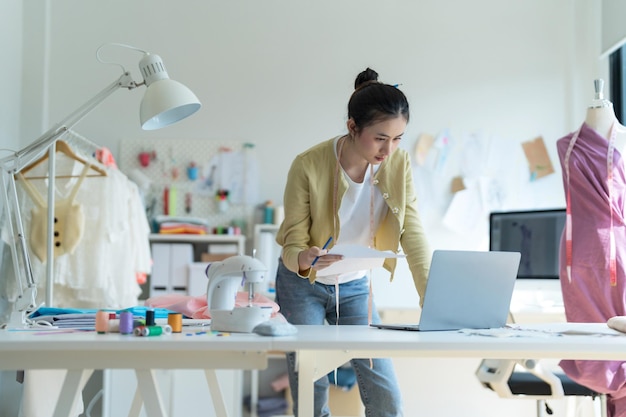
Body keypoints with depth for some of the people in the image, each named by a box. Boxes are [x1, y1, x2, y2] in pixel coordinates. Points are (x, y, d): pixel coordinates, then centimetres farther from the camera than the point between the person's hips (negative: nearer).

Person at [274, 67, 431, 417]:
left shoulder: (399, 163, -14)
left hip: (355, 286, 3)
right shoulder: (309, 165, -24)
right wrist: (305, 259, -43)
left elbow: (413, 235, -15)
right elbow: (292, 242, -18)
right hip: (304, 285, -3)